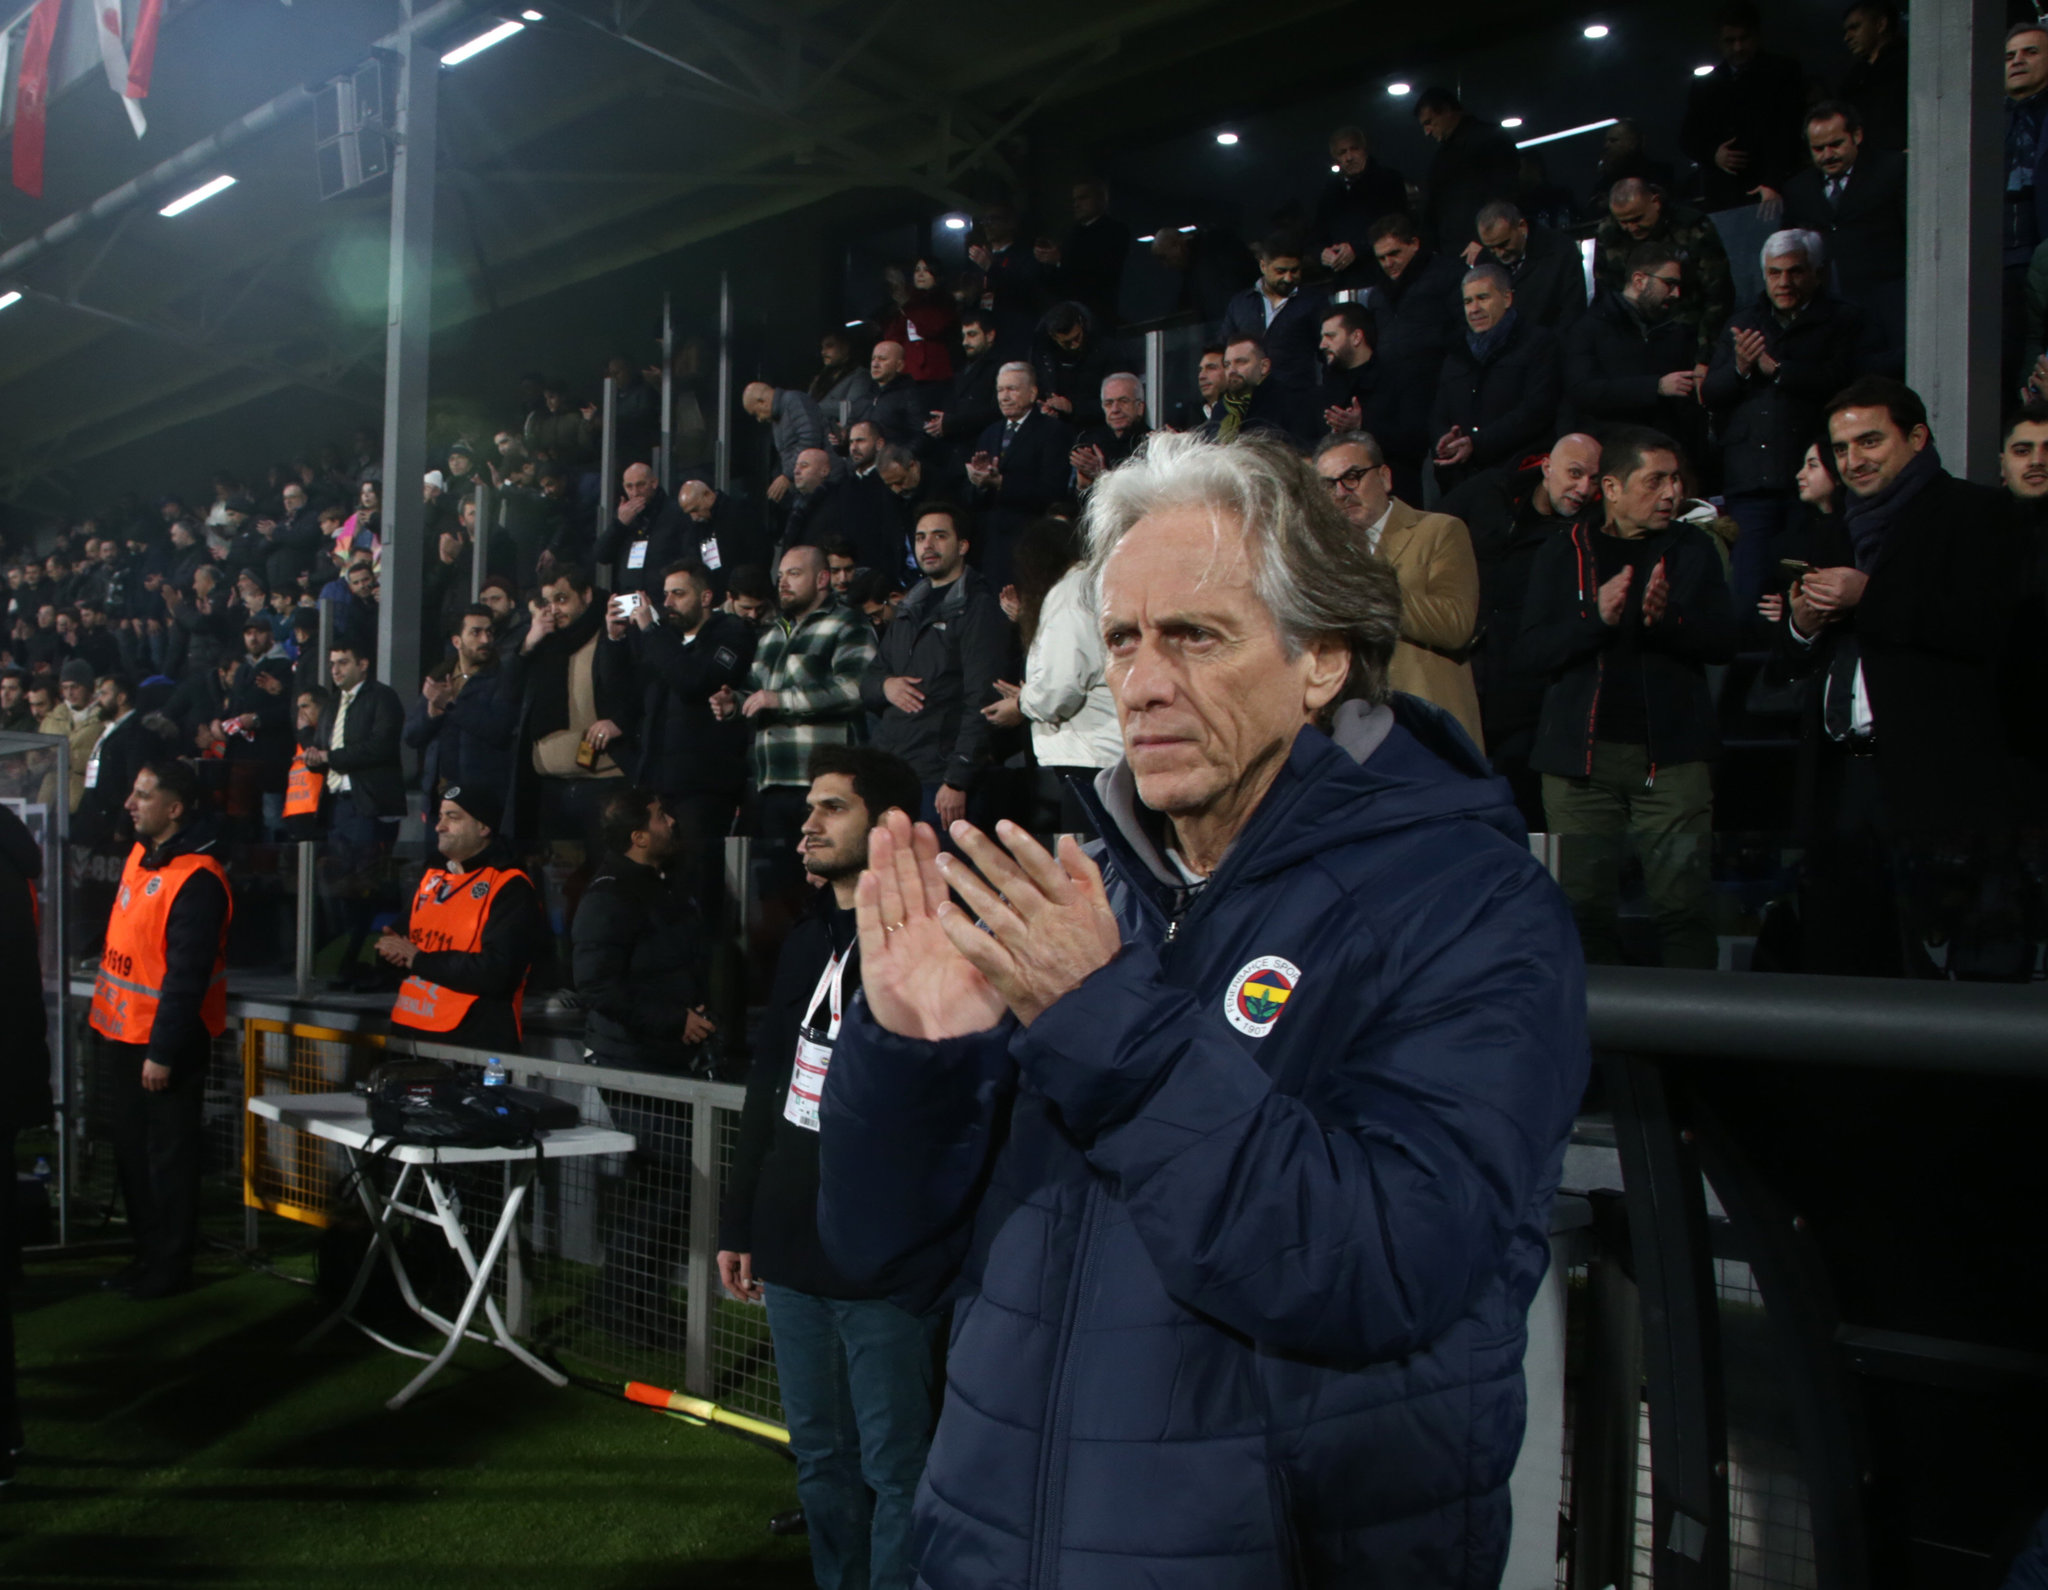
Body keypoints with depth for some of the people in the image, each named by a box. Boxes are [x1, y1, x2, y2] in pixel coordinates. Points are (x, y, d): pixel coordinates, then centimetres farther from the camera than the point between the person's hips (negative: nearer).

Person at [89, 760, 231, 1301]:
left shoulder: (197, 880, -23)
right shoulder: (141, 853, 7)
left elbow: (187, 976, -23)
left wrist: (163, 1052, -21)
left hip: (165, 1043, -9)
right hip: (124, 1032, 9)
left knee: (168, 1156, 3)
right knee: (132, 1149, 18)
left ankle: (171, 1265, 16)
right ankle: (147, 1252, 31)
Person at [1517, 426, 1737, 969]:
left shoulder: (1691, 548, 12)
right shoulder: (1564, 553, 9)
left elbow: (1723, 639, 2)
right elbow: (1529, 652, 0)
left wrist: (1668, 617, -17)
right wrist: (1597, 617, -16)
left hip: (1670, 753, 0)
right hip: (1580, 753, 0)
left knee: (1684, 901, -8)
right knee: (1583, 905, -1)